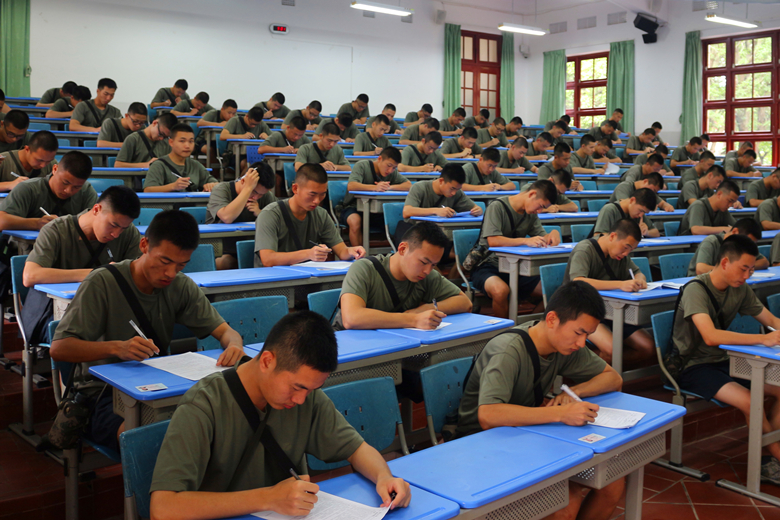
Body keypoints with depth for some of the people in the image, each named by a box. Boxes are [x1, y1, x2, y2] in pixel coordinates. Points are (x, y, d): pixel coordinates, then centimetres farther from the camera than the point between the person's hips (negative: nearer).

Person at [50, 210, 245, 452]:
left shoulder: (181, 286, 5)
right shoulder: (102, 283, -10)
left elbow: (225, 331, 5)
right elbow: (58, 349, -16)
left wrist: (234, 346, -21)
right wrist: (117, 347, -35)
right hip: (103, 394, -5)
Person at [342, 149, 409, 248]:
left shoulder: (392, 172, 4)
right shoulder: (362, 165, -12)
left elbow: (409, 185, -6)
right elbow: (351, 186, -28)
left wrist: (389, 187, -23)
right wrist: (375, 187, -41)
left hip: (376, 210, 4)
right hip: (354, 207, -4)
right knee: (355, 221, -38)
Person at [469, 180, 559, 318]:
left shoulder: (531, 214, 13)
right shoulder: (498, 207, -11)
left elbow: (542, 238, 13)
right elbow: (493, 241, -22)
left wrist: (553, 233, -10)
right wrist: (525, 241, -29)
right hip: (487, 266, -7)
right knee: (501, 290, -38)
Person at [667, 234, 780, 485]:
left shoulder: (740, 289, 3)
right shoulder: (696, 289, -20)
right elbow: (711, 336, -34)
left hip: (723, 361, 8)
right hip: (693, 367, -8)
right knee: (748, 401, -27)